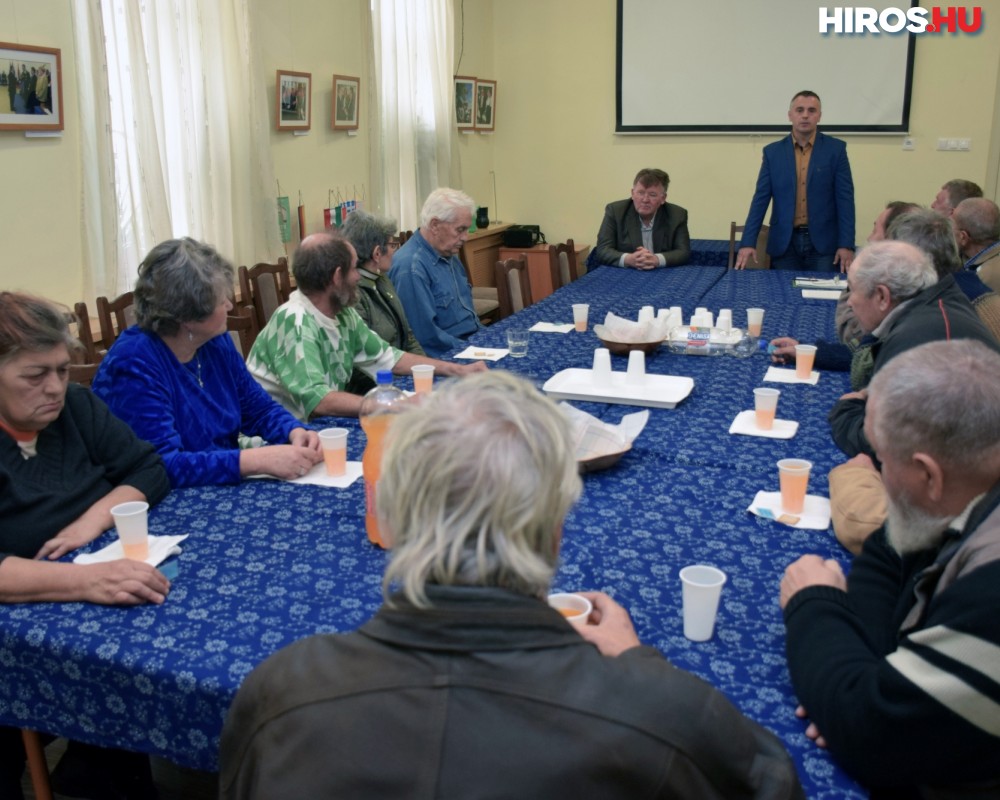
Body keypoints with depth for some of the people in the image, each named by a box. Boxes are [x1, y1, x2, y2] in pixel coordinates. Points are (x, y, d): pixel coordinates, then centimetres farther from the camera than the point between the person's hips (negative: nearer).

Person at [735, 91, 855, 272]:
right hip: (785, 242, 1)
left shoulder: (836, 149, 2)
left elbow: (845, 198, -1)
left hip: (823, 242, -1)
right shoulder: (773, 152, 6)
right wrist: (748, 243, -9)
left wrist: (846, 244, -10)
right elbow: (760, 199, 2)